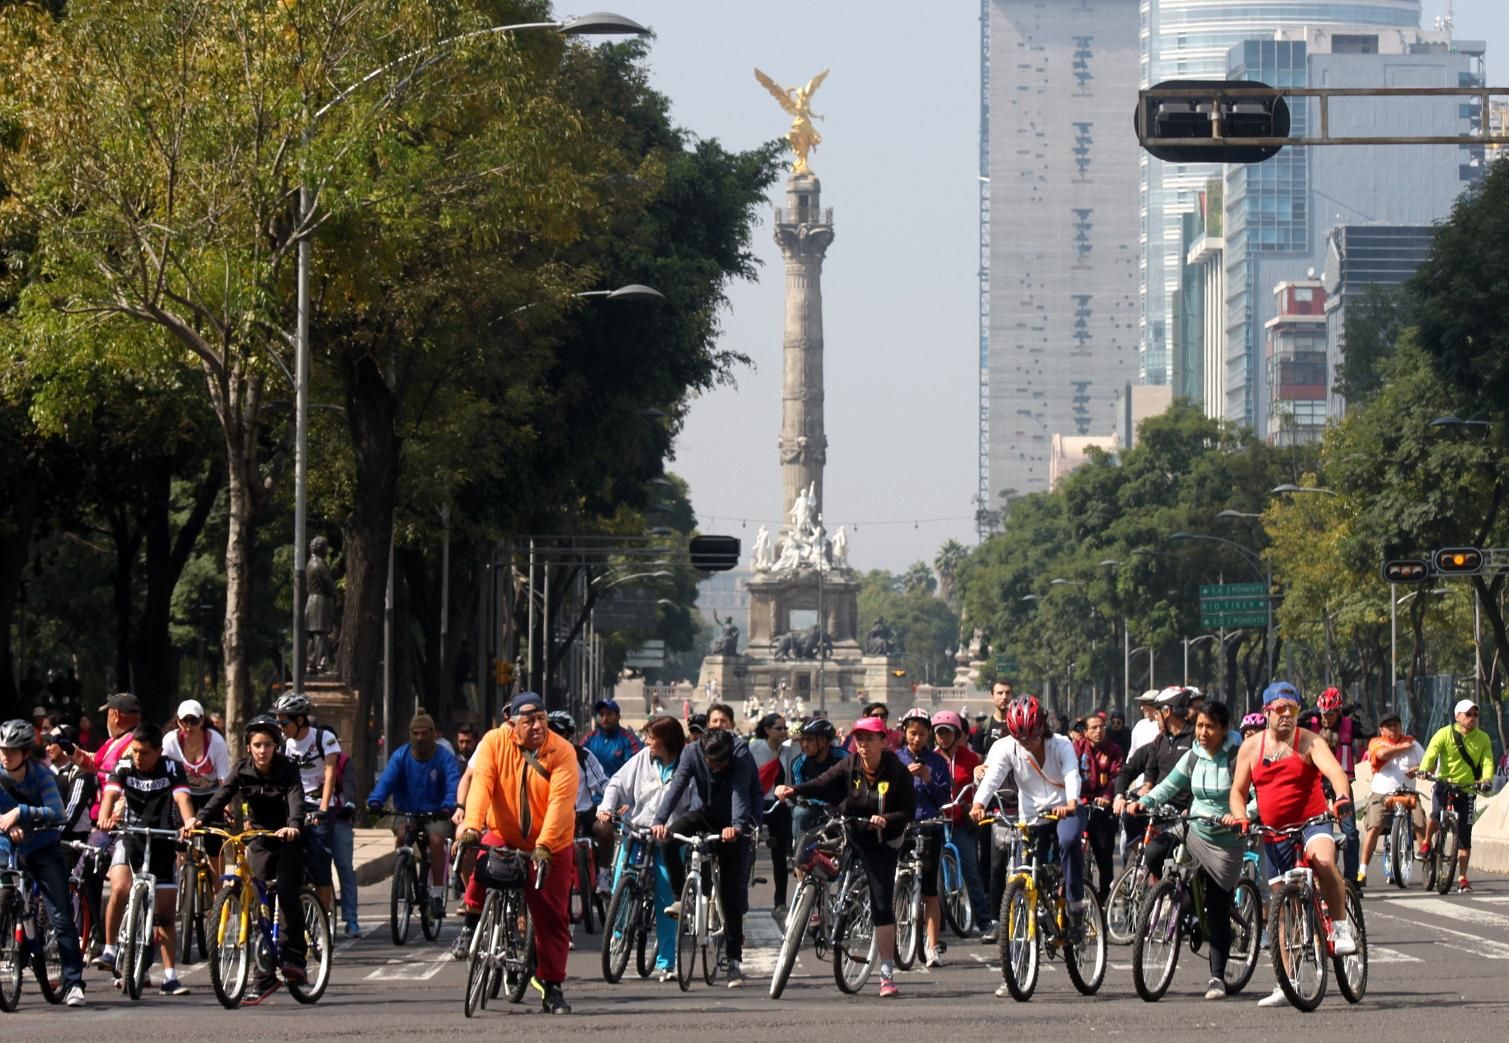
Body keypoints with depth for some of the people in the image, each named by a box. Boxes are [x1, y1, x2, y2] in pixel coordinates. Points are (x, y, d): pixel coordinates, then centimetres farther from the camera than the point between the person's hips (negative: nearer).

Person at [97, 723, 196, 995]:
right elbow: (110, 795, -23)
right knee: (120, 889, -28)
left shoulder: (172, 768, -9)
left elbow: (182, 799, -23)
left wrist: (190, 822, -44)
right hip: (130, 838, -1)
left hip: (162, 843, 1)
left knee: (166, 912, 2)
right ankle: (109, 951, -15)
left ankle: (170, 977, 7)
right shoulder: (124, 767, -8)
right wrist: (105, 818, -45)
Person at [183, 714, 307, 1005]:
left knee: (286, 894, -22)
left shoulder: (287, 769, -14)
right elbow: (222, 796, -19)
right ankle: (265, 978, -1)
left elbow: (296, 800, -30)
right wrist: (198, 818, -38)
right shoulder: (243, 769, -6)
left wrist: (293, 825, -51)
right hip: (260, 840, 3)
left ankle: (293, 956, -15)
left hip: (287, 839, -3)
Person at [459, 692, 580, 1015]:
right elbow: (481, 784, -21)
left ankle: (551, 985, 13)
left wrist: (544, 846, -36)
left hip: (551, 846, 0)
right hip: (505, 837, 0)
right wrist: (472, 825, -37)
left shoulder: (562, 752, -14)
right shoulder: (494, 742, -9)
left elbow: (560, 802, -24)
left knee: (552, 916, 1)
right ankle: (473, 924, -2)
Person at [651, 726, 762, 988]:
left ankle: (734, 959, -2)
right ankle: (682, 897, -9)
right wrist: (660, 821, -42)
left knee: (733, 891, -8)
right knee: (669, 836, -27)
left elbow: (740, 792, -38)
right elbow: (676, 786, -27)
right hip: (707, 814, 3)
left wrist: (736, 826, -55)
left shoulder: (741, 755, -25)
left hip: (734, 824, -3)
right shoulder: (692, 753, -17)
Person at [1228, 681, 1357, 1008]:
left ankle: (1343, 928, -20)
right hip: (1274, 832, 4)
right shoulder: (1251, 747, 7)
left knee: (1323, 860, -39)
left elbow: (1333, 769, -20)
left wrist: (1342, 796, -41)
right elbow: (1238, 790, 12)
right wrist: (1239, 816, -10)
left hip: (1312, 821, -4)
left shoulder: (1309, 742, -4)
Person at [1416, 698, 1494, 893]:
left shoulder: (1483, 738, 1)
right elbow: (1431, 753, -16)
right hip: (1444, 783, -2)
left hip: (1467, 789, 2)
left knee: (1464, 836, 1)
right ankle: (1426, 844, 3)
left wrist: (1487, 779, -29)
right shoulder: (1445, 734, -6)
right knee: (1437, 814, -29)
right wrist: (1423, 769, -37)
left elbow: (1487, 761, -8)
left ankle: (1462, 879, 9)